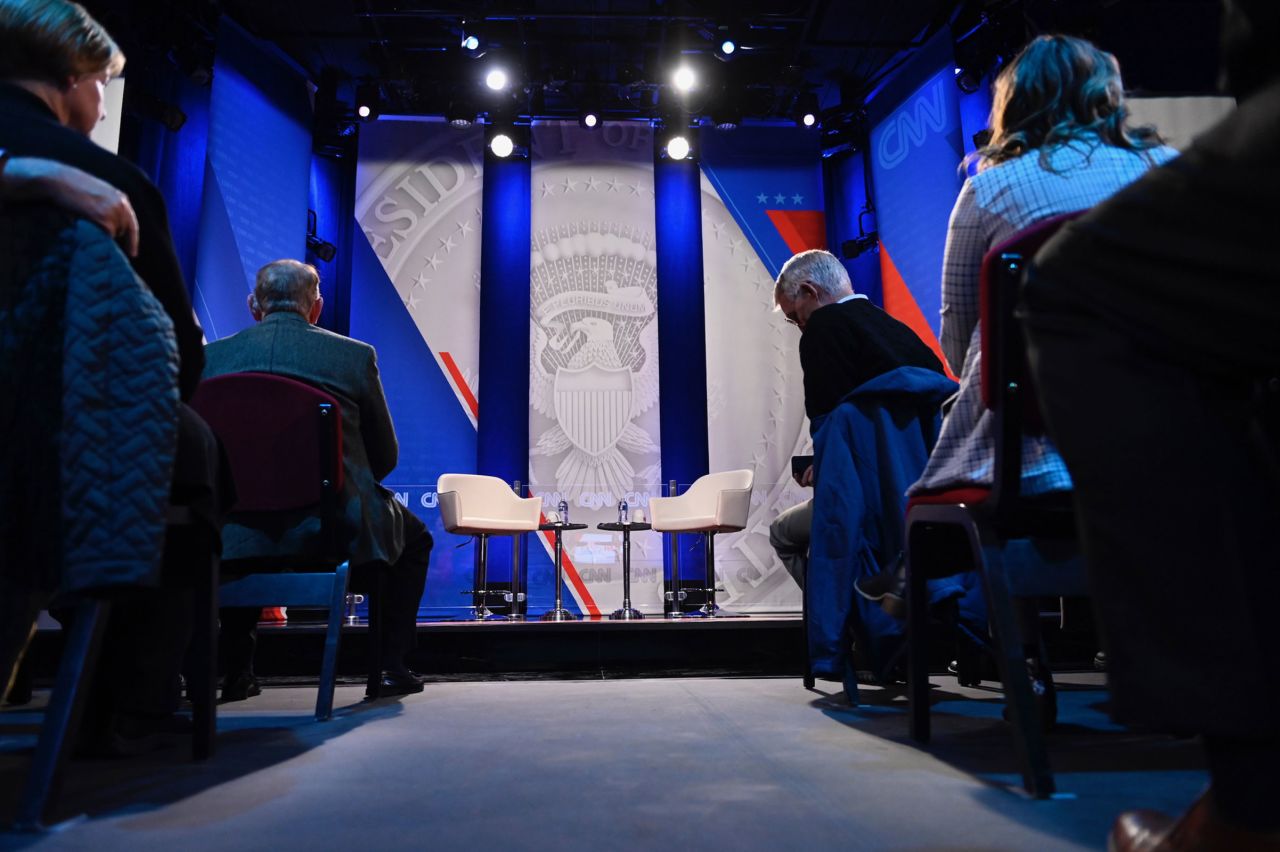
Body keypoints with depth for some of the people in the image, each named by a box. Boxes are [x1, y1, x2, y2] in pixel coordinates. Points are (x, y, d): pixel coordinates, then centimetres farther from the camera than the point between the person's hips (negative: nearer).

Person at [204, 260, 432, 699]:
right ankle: (392, 667, 21)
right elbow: (385, 456, 2)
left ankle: (237, 670, 35)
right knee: (414, 538, 27)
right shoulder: (356, 355, -4)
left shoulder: (212, 356, 1)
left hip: (241, 535, 3)